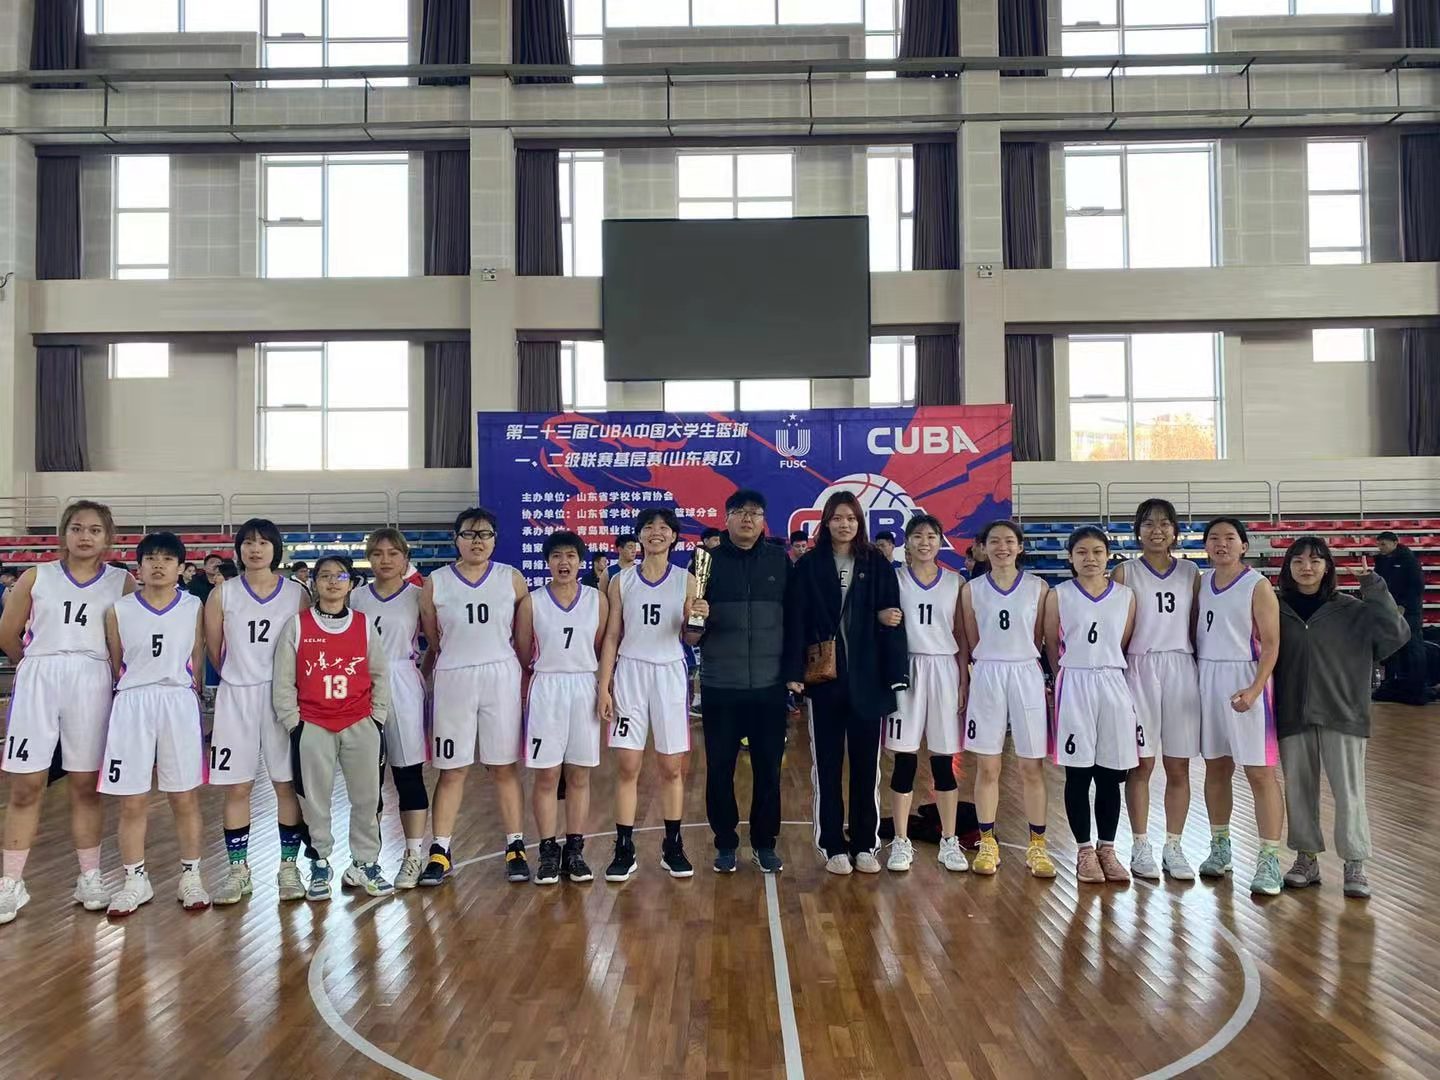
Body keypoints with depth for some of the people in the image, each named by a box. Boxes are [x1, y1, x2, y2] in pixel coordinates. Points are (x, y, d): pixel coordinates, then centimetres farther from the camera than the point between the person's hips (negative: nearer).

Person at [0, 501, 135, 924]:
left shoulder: (123, 583, 2)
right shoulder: (36, 577, 4)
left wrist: (85, 666, 5)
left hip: (91, 686, 0)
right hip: (37, 683, 1)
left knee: (86, 785, 8)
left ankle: (89, 878, 19)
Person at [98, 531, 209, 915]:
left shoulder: (194, 607, 2)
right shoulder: (119, 610, 1)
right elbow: (115, 664, 10)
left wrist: (180, 692, 10)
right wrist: (138, 692, 11)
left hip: (180, 705, 0)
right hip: (131, 706, 0)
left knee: (185, 798, 5)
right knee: (132, 802, 5)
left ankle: (190, 877, 17)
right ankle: (135, 881, 19)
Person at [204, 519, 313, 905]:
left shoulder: (297, 593, 1)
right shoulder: (223, 593, 2)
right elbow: (214, 649, 8)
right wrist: (239, 677, 12)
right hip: (236, 698, 1)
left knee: (287, 784, 3)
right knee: (236, 787, 4)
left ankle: (289, 866, 14)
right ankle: (238, 871, 16)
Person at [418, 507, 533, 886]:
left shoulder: (512, 579, 2)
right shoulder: (434, 584, 1)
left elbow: (523, 640, 6)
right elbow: (432, 643, 9)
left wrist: (525, 680, 7)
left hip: (501, 678, 0)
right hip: (452, 681, 0)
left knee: (505, 767, 5)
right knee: (451, 770, 5)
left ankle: (516, 848, 12)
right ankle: (440, 852, 13)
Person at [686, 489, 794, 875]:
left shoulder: (780, 561, 3)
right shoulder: (708, 561, 0)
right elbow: (691, 638, 1)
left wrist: (795, 673, 3)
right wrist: (696, 619, -21)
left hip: (770, 686, 1)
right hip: (720, 687, 0)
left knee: (768, 768, 7)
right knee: (719, 769, 6)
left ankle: (765, 843, 22)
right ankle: (726, 843, 22)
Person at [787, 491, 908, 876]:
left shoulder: (878, 565, 4)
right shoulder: (808, 566, 2)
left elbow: (892, 621, 1)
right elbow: (796, 620, -2)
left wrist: (895, 673, -5)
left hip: (866, 678, 1)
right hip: (824, 678, -1)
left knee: (866, 763, 8)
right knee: (828, 764, 5)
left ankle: (865, 844, 19)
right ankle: (833, 845, 14)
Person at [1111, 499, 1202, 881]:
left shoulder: (1190, 573, 9)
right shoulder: (1125, 572, 2)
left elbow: (1198, 627, 11)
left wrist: (1202, 674, 5)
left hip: (1181, 671, 2)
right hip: (1138, 669, -2)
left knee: (1179, 766, 5)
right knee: (1141, 763, 1)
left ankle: (1173, 848, 16)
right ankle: (1140, 848, 11)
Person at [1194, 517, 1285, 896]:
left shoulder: (1257, 586, -8)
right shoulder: (1201, 582, 9)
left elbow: (1271, 643, -11)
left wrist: (1255, 689, -20)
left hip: (1244, 681, -5)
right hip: (1206, 679, 5)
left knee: (1260, 773, -4)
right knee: (1216, 767, 13)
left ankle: (1269, 860, 1)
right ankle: (1220, 847, 25)